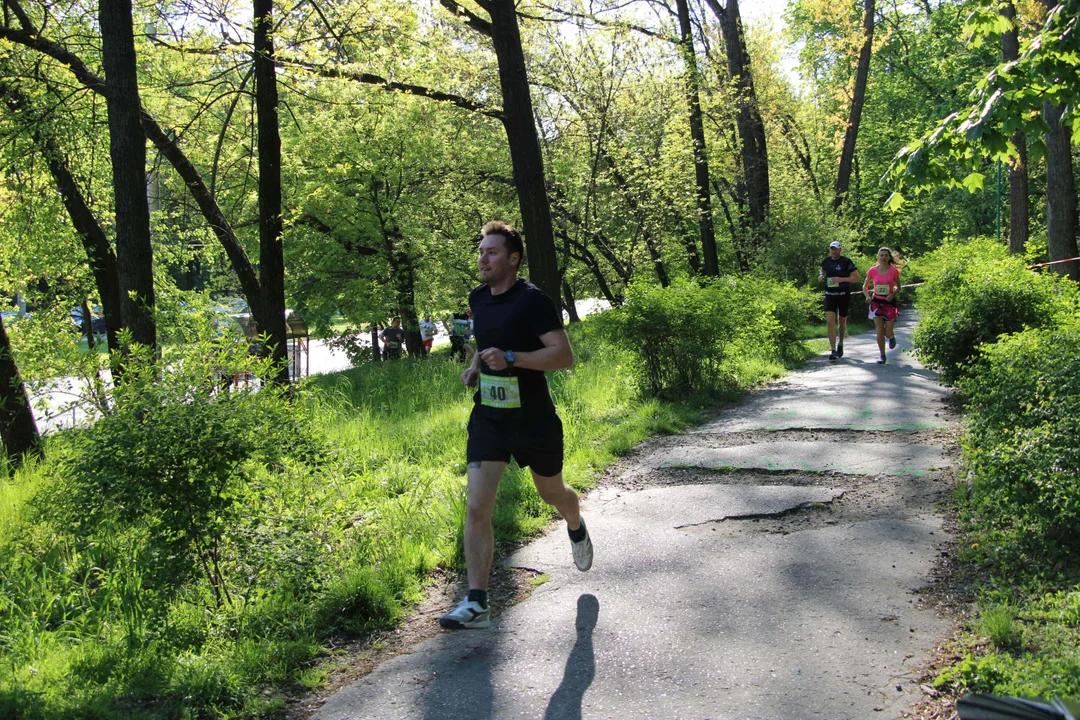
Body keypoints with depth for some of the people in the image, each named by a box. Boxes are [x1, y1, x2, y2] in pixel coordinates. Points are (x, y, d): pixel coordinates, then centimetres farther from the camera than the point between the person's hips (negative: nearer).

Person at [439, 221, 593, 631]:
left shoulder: (532, 300, -15)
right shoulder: (478, 299, 7)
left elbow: (564, 355, -21)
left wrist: (510, 358, -31)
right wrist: (475, 367, 7)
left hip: (534, 420, -4)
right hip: (488, 418, 5)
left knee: (552, 493, 20)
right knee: (476, 508, -9)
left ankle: (577, 530, 56)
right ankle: (476, 604, -6)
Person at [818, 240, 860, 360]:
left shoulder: (846, 262, -7)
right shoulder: (826, 261, 5)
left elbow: (856, 278, -8)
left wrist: (842, 279, -20)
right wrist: (821, 276, 3)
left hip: (843, 295, -2)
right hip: (830, 295, 2)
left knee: (842, 321, 13)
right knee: (830, 321, -13)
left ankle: (840, 344, 38)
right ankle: (833, 350, -15)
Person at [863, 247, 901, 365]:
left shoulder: (894, 271, -5)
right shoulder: (873, 271, -2)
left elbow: (898, 287, 5)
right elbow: (865, 286, 8)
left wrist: (893, 294, -15)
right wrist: (867, 296, -11)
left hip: (889, 302, -1)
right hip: (876, 302, 1)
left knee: (888, 333, -2)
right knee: (880, 331, -7)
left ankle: (892, 337, 37)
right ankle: (882, 355, 6)